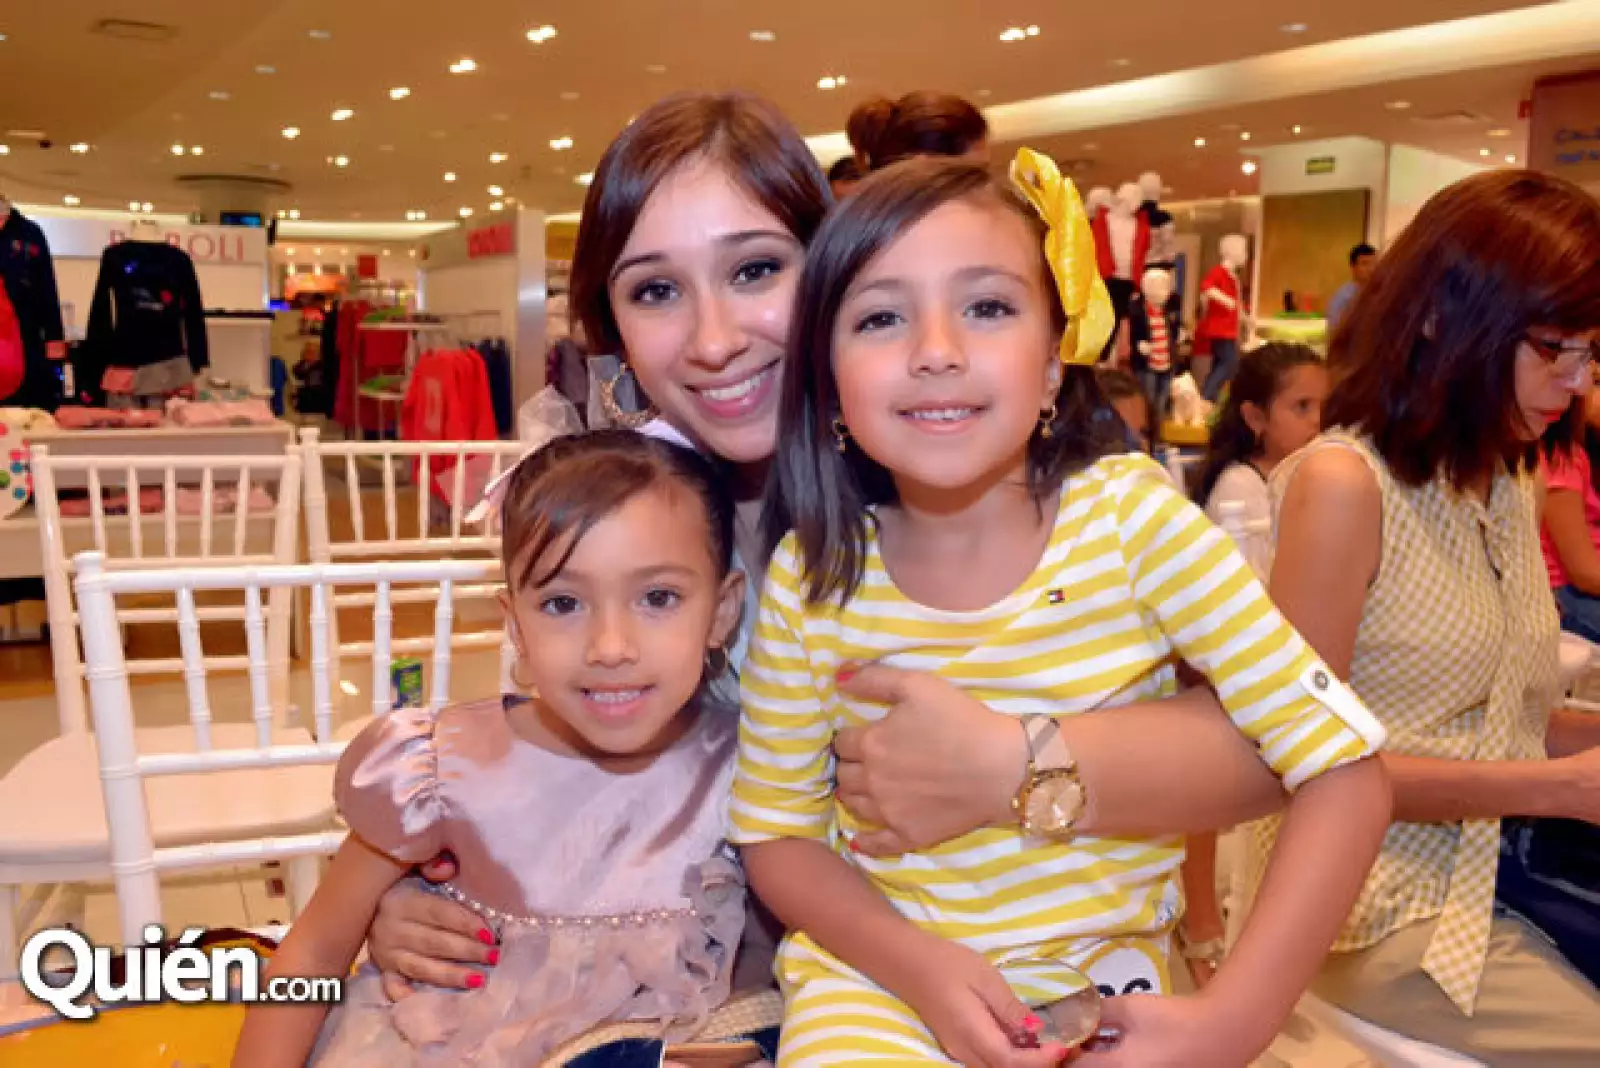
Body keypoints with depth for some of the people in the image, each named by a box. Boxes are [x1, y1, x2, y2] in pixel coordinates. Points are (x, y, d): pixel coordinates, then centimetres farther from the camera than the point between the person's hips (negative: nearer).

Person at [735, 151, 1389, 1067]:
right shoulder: (809, 574, -11)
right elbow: (776, 832, -2)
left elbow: (1345, 773, -14)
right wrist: (918, 963, -18)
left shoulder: (1130, 514, -15)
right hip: (877, 968, -1)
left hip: (1101, 974, 2)